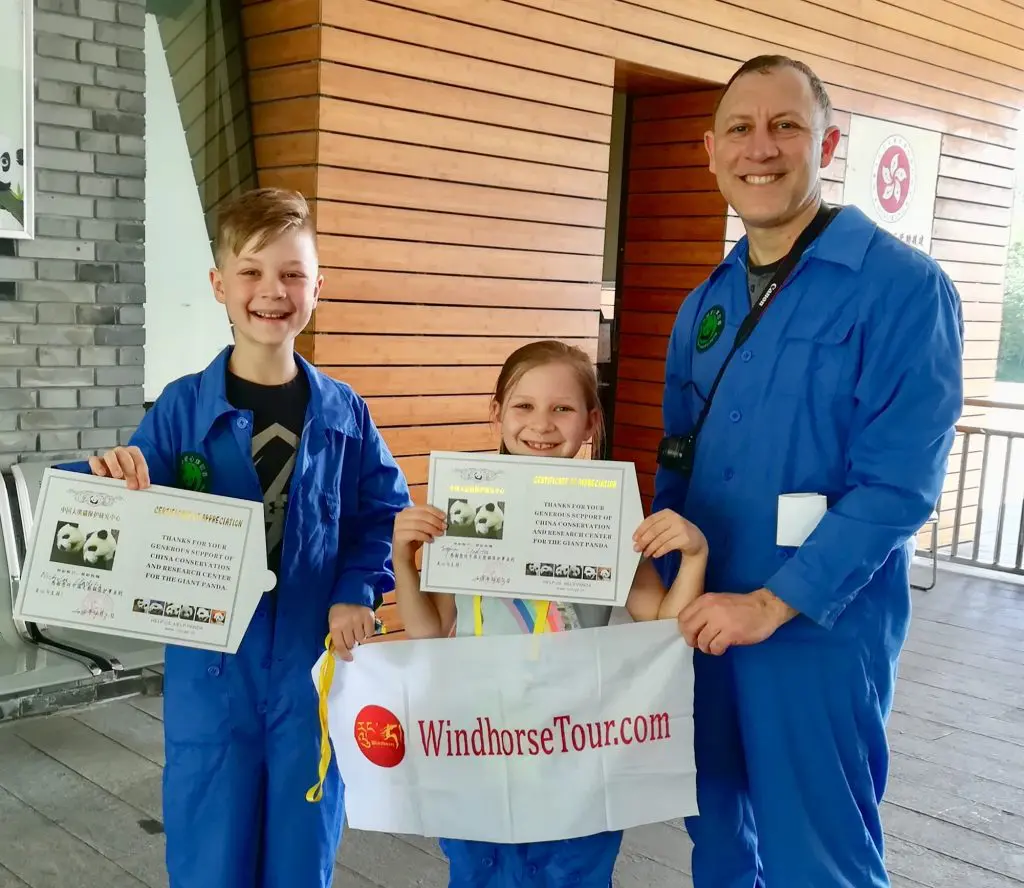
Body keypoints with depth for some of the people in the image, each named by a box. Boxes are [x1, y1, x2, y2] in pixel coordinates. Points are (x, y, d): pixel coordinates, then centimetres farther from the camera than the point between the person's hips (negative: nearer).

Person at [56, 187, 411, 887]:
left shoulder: (343, 413, -2)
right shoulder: (182, 407, -6)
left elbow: (385, 510, 5)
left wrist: (358, 593, -9)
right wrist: (116, 483, -25)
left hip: (313, 672, 1)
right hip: (210, 672, -1)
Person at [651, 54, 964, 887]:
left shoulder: (903, 287, -12)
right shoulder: (705, 304, 8)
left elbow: (899, 483, -18)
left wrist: (775, 602, -21)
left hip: (821, 629, -6)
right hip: (702, 621, 6)